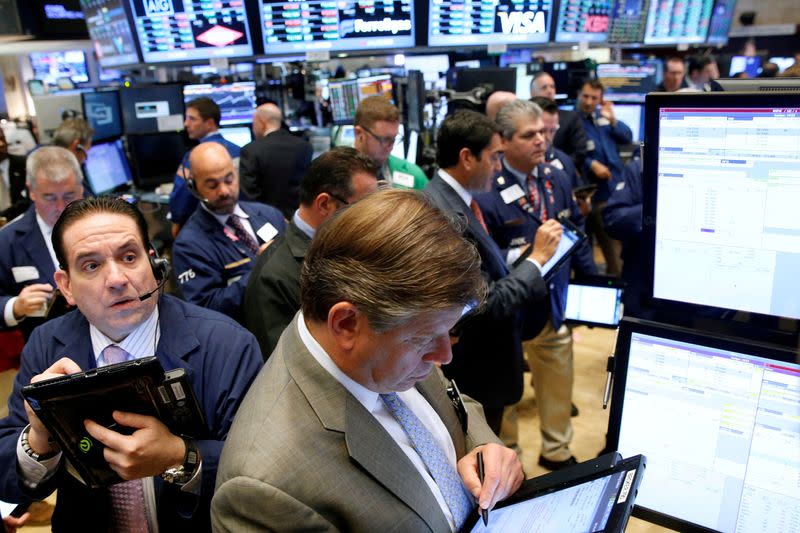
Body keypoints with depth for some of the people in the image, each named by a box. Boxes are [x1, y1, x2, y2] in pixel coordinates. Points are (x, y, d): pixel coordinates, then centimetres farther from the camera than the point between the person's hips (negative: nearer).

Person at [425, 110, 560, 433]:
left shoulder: (449, 198, 1)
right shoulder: (446, 216, -29)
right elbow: (489, 305, -27)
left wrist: (517, 255, 1)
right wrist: (537, 258, -17)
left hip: (479, 356, 9)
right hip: (475, 371, -9)